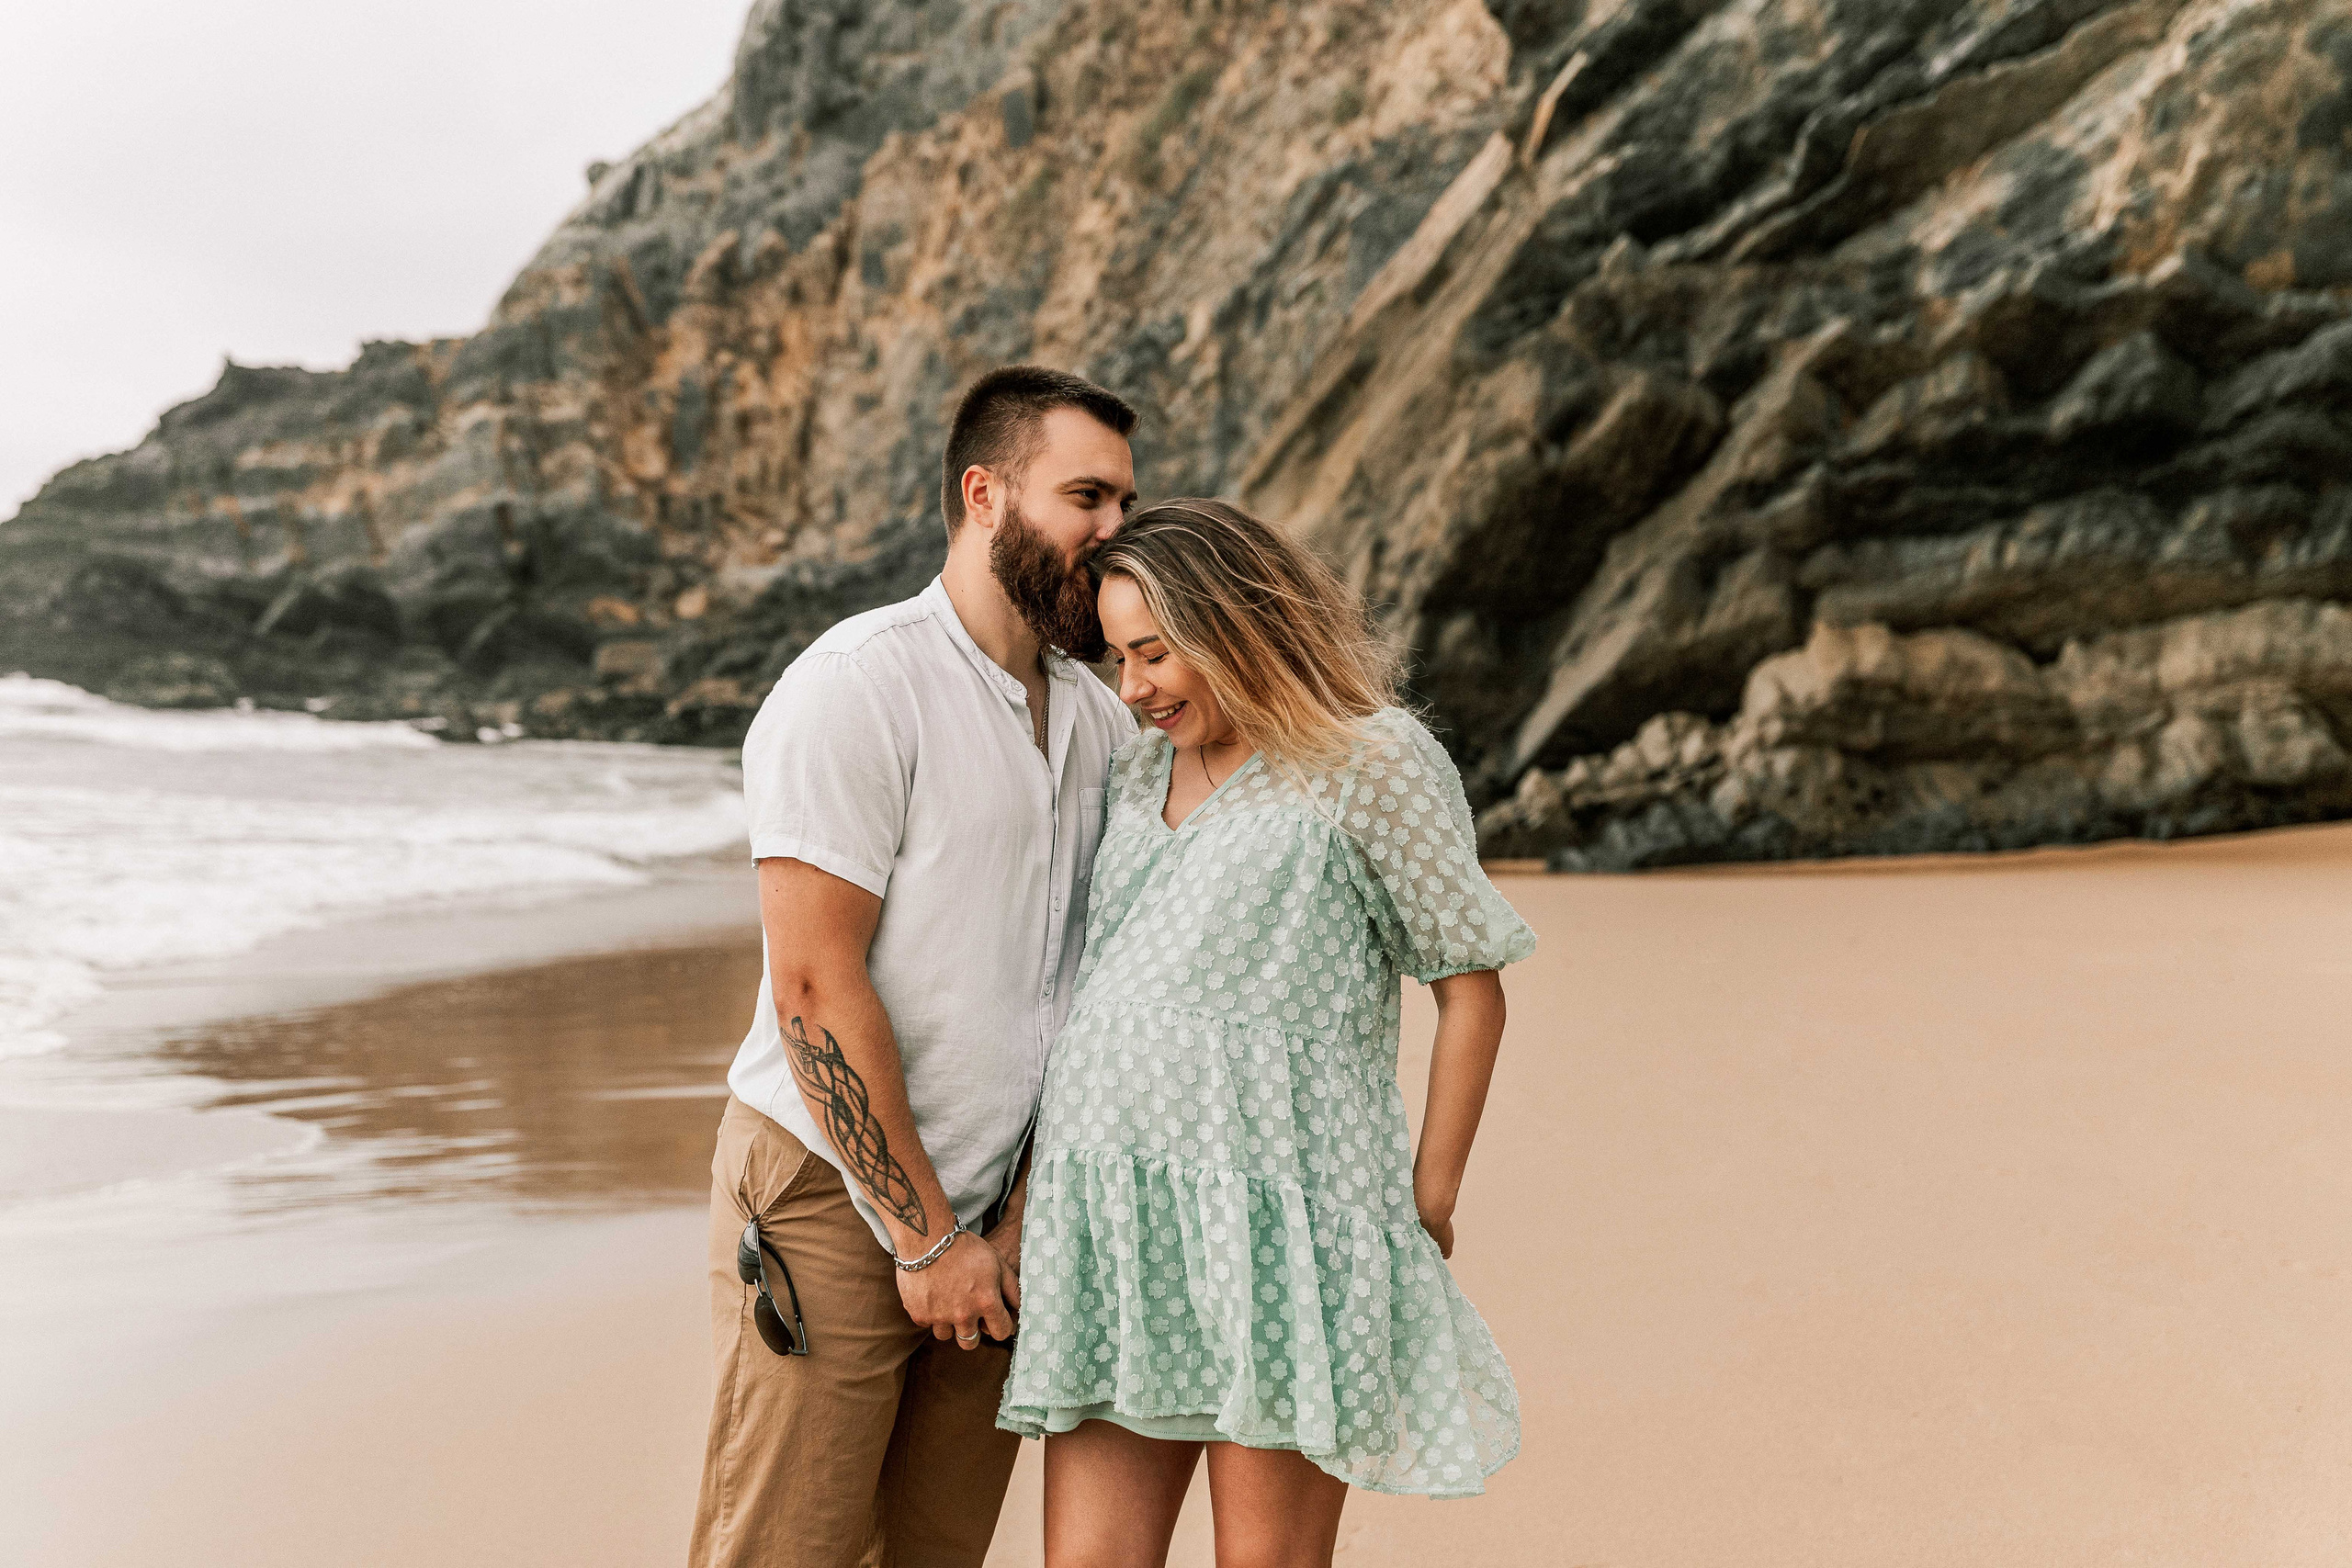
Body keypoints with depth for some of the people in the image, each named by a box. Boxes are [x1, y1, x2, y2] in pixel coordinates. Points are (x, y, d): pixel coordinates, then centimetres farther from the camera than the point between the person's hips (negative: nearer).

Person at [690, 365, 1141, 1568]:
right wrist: (926, 1236, -13)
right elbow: (815, 987, -16)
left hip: (993, 1212, 6)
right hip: (831, 1200, -6)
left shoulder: (1099, 719, 10)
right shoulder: (857, 688, -12)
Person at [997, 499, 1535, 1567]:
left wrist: (1429, 1201, -2)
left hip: (1274, 1216, -6)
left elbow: (1472, 990, 0)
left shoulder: (1372, 764, -2)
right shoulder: (1136, 771, 17)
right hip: (1110, 1218, 6)